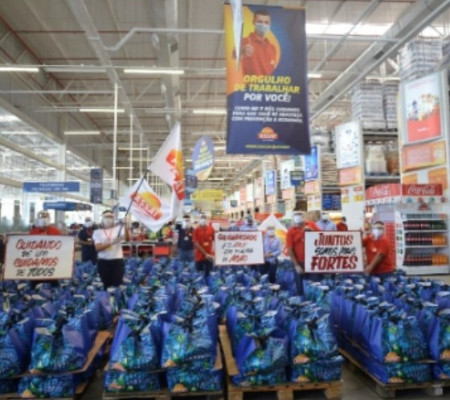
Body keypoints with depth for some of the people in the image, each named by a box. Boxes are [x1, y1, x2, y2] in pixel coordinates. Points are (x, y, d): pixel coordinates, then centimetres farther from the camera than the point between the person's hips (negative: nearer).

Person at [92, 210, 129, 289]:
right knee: (106, 285, 7)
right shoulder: (97, 232, 6)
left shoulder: (118, 228, 4)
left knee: (117, 284, -3)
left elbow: (127, 239, -15)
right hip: (103, 261, 1)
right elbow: (97, 247, -7)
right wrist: (111, 242, -21)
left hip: (117, 261, -1)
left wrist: (126, 228, -33)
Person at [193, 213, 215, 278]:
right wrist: (205, 254, -15)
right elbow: (196, 244, -12)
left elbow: (214, 240, 7)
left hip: (209, 256, 2)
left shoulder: (211, 229, 0)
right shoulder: (197, 230, -8)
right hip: (199, 256, -2)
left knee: (207, 274, 10)